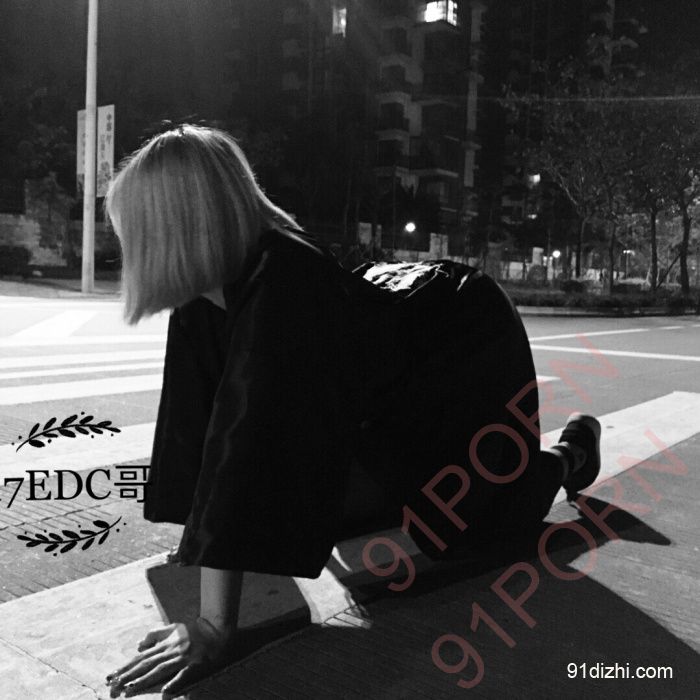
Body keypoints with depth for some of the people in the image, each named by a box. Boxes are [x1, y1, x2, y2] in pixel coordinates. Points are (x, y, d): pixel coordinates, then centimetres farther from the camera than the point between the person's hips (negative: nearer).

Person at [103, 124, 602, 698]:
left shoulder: (281, 285, -43)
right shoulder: (204, 291, -18)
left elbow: (252, 436, -48)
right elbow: (201, 412, -11)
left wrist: (216, 627, -47)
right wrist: (204, 535, -6)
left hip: (470, 348, -7)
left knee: (470, 512, 7)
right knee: (349, 502, 20)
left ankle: (571, 453, 35)